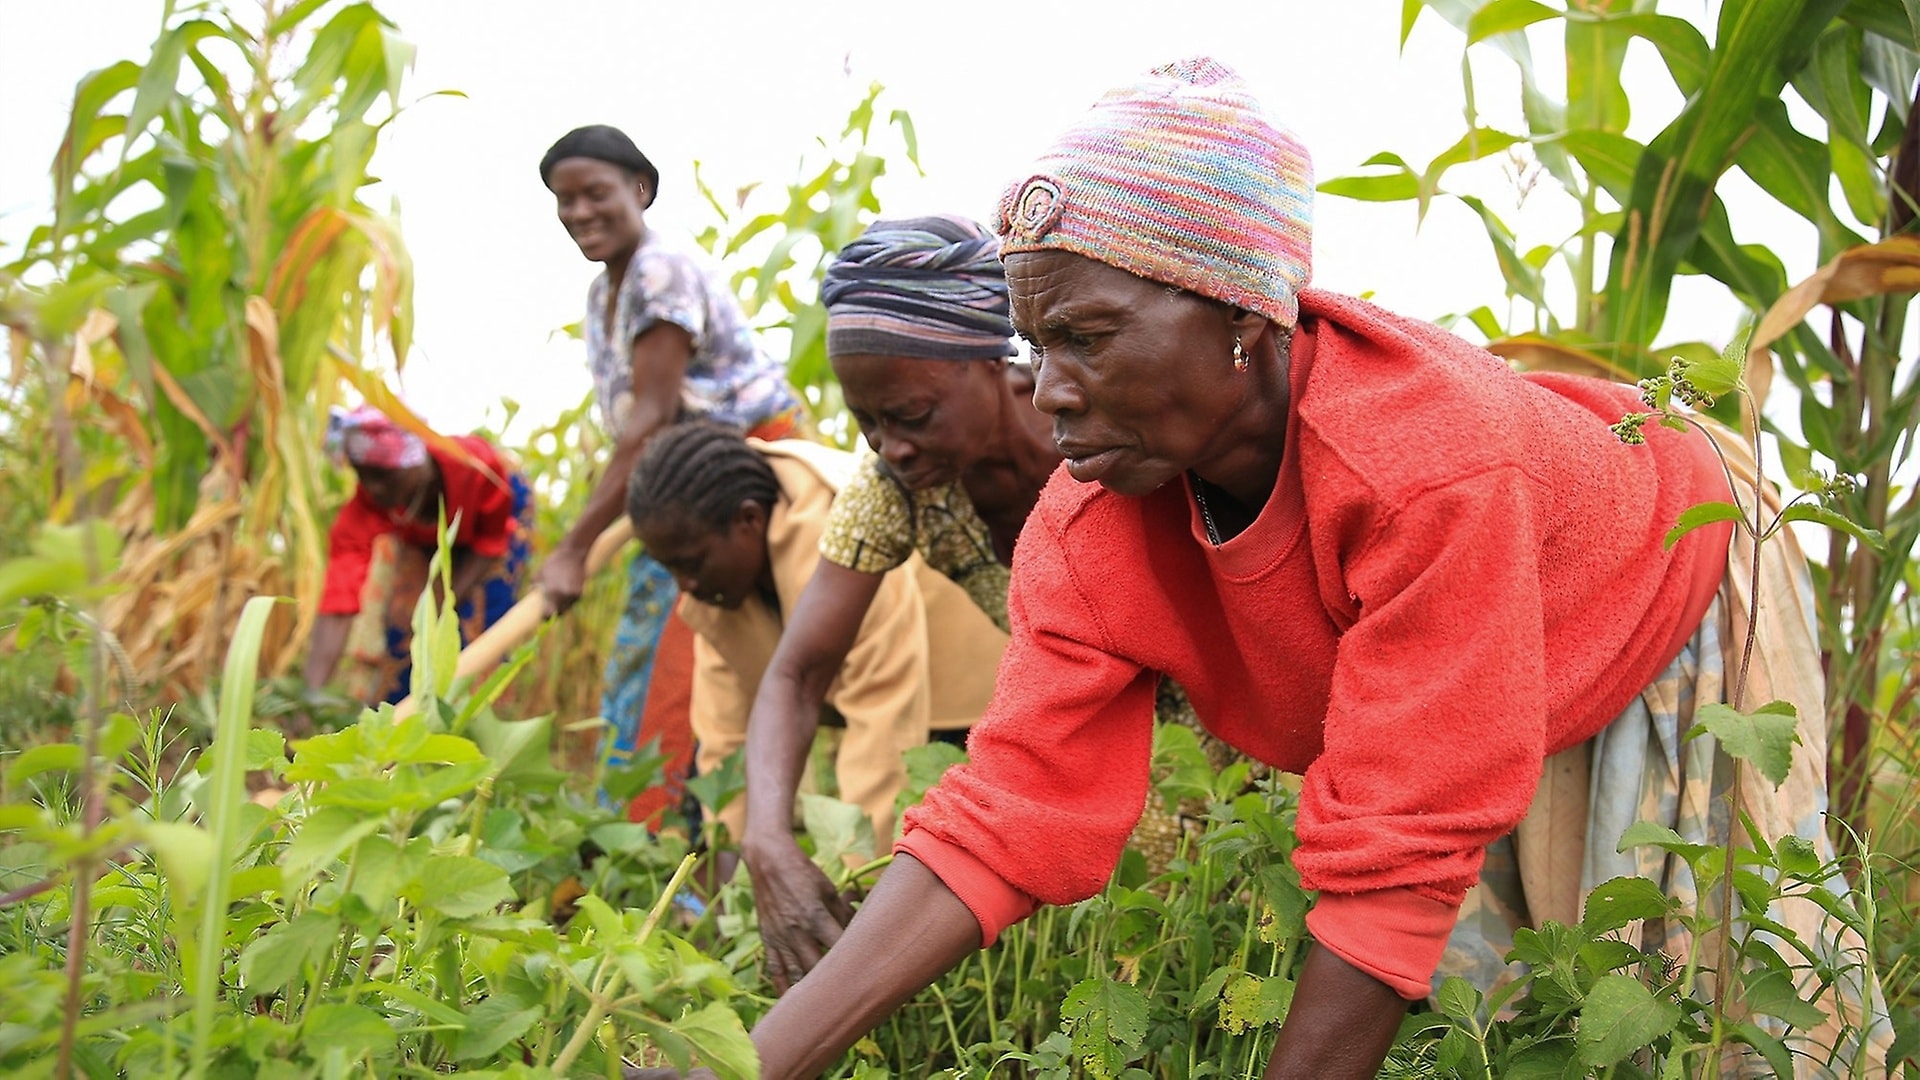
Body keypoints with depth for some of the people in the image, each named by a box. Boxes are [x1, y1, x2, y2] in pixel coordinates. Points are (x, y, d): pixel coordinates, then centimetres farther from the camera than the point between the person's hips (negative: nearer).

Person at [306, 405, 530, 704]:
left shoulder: (479, 465, -40)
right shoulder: (361, 512, -36)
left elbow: (491, 540, -21)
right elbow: (337, 606, -44)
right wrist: (312, 694, -55)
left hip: (503, 514, -2)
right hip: (422, 539, 2)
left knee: (478, 630, -14)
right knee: (403, 628, -7)